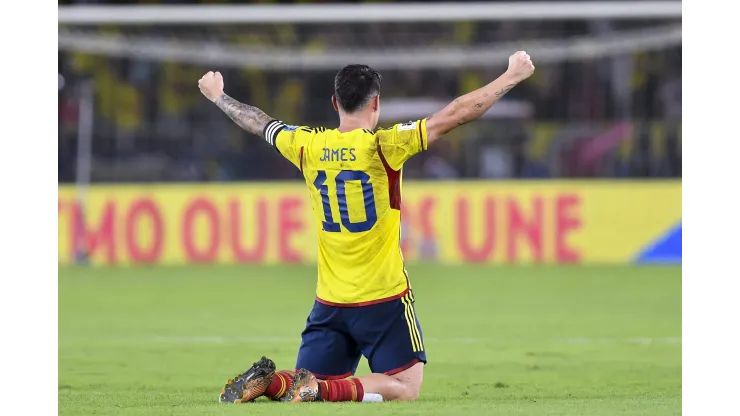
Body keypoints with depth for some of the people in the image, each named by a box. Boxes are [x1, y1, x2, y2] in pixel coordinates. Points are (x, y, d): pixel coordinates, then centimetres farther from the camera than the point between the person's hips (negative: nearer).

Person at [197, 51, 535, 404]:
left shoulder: (308, 146, 1)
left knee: (312, 382, 15)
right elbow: (455, 115, -12)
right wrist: (512, 76, -5)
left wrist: (218, 96, 38)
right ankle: (321, 389, -22)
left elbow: (259, 124, 19)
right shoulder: (383, 146, -12)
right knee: (405, 388, 0)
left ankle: (267, 383, -17)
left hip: (329, 303, 5)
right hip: (384, 299, -5)